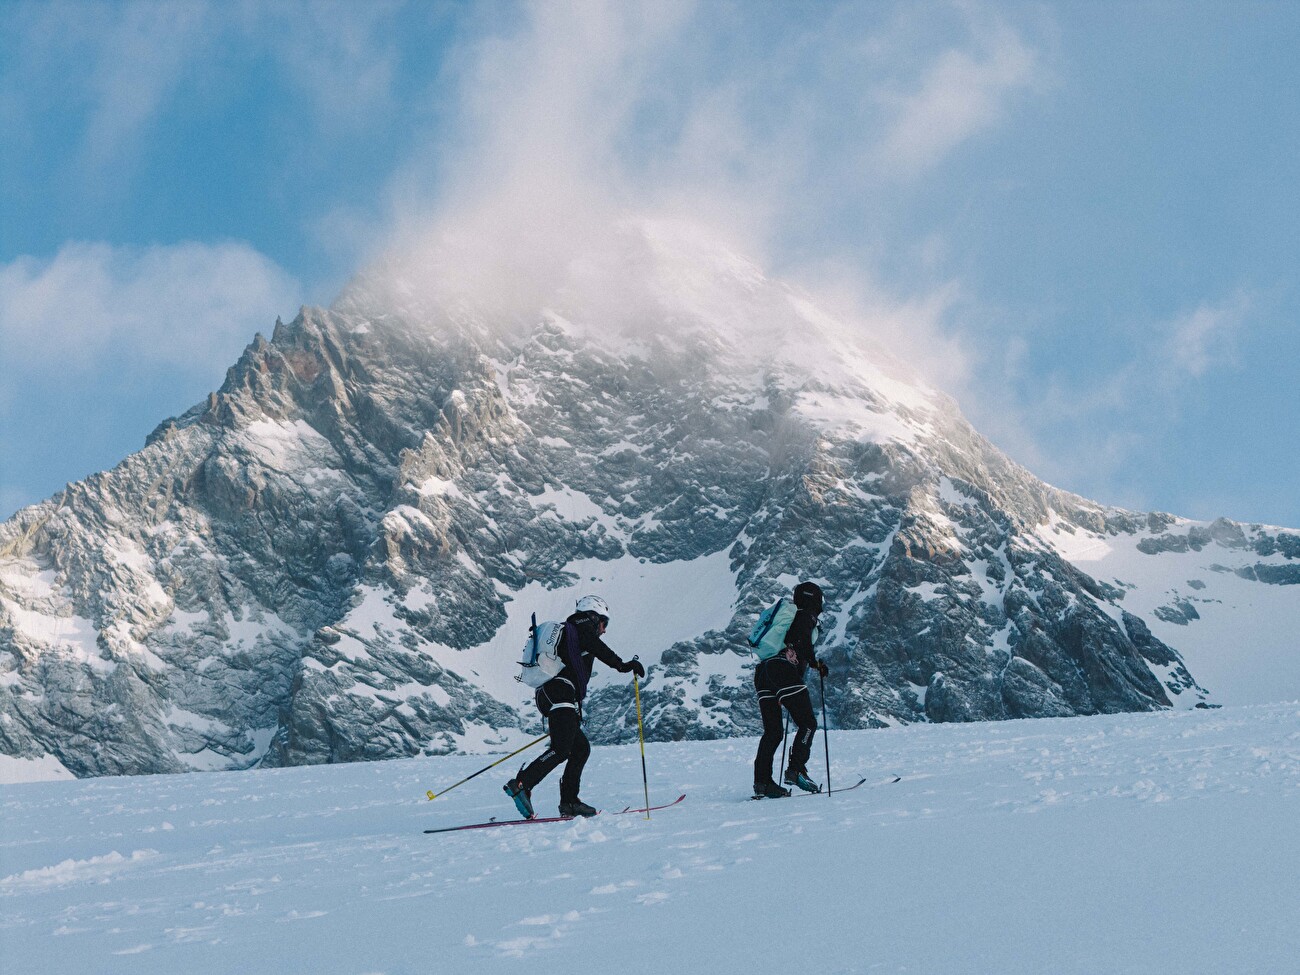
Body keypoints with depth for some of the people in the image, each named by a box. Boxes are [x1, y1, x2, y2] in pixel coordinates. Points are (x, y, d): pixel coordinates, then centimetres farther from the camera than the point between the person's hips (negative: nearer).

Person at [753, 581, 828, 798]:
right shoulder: (806, 616, 4)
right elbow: (802, 641, -14)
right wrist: (816, 663, -3)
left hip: (762, 672, 8)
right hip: (784, 671, -8)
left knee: (772, 732, 6)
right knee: (807, 723, 0)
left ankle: (762, 781, -2)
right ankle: (796, 769, -12)